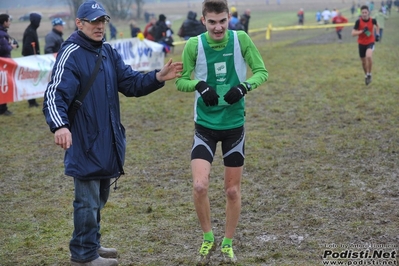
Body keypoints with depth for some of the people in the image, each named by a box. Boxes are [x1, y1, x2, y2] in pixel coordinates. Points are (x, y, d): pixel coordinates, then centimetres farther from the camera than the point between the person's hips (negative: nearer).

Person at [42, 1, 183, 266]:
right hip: (85, 143, -8)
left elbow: (131, 83, 7)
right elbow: (55, 95, -24)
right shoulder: (71, 54, -16)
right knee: (88, 200, 0)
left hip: (107, 141, 8)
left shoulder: (108, 52, 8)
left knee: (99, 198, 20)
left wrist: (158, 77, -11)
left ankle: (92, 244, 36)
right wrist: (59, 125, -42)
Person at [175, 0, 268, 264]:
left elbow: (262, 72, -3)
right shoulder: (194, 45, -10)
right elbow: (181, 80, -2)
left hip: (234, 124, 1)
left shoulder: (241, 40, -10)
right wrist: (199, 85, -23)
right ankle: (208, 239, 11)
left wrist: (245, 86, -23)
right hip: (205, 124, -1)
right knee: (200, 186, -15)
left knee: (233, 190, 9)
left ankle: (228, 244, 30)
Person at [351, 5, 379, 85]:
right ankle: (366, 75, 39)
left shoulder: (372, 20, -10)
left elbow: (377, 26, 16)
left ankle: (369, 74, -9)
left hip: (370, 42, -1)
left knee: (369, 56, -29)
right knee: (363, 61, 12)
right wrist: (362, 31, -29)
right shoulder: (358, 21, -15)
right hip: (361, 43, 1)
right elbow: (353, 33, -17)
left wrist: (377, 34, 5)